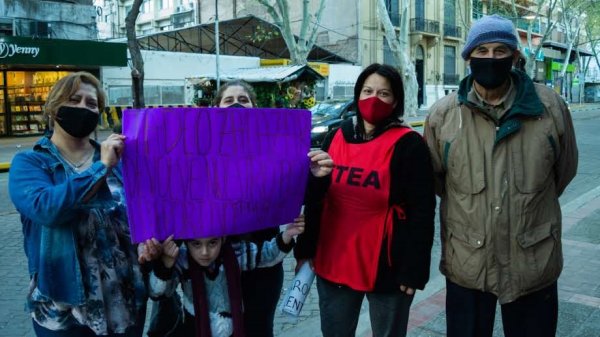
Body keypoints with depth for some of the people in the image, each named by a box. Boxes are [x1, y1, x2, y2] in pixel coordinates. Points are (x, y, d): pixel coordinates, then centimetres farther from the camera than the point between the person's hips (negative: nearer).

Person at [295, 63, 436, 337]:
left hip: (387, 266, -4)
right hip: (333, 262, 4)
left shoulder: (408, 144, -10)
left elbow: (422, 211, -11)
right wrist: (305, 249, 7)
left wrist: (414, 269, -12)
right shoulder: (336, 137, 4)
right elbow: (315, 199, 8)